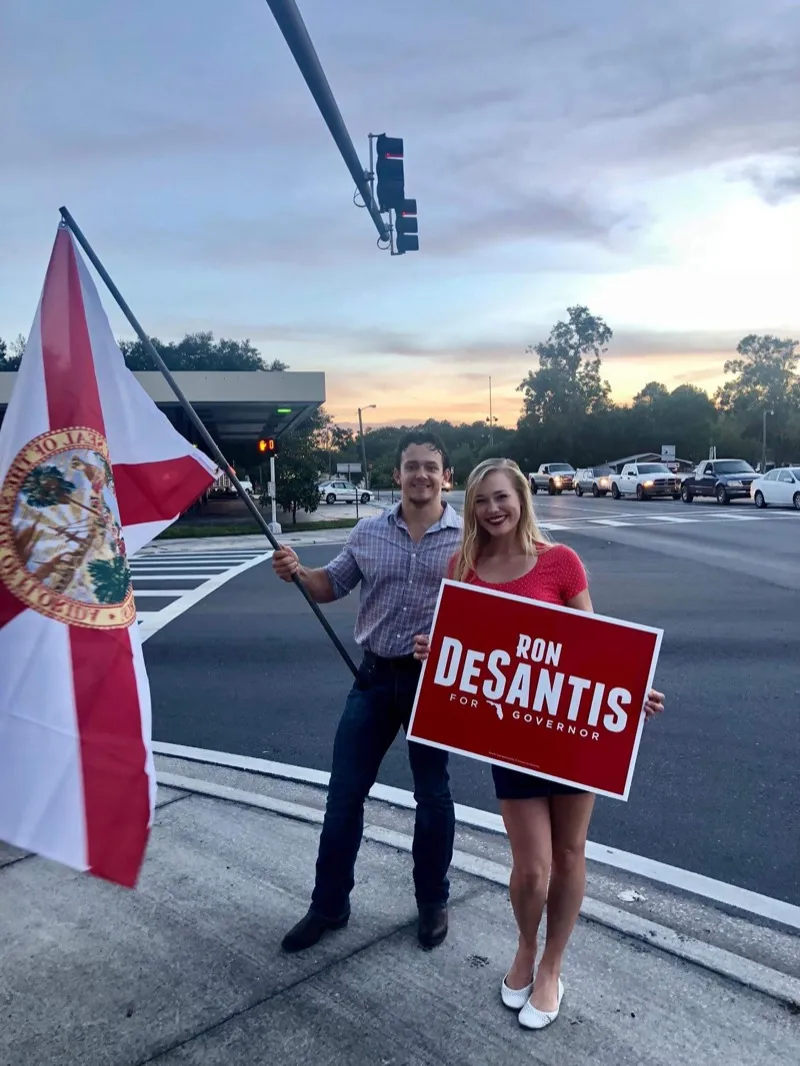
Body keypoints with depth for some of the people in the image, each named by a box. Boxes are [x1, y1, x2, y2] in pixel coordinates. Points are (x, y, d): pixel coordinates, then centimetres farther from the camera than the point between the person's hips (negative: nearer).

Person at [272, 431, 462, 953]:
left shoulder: (467, 536, -7)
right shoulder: (369, 532, 2)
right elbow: (332, 586, 11)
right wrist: (298, 571, -9)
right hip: (376, 676, 3)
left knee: (433, 797, 13)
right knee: (344, 794, 10)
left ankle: (433, 902, 35)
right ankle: (329, 905, 29)